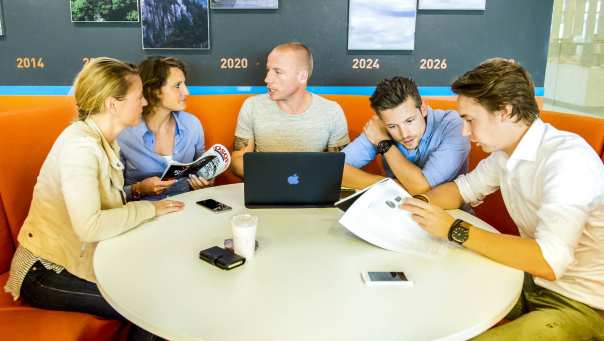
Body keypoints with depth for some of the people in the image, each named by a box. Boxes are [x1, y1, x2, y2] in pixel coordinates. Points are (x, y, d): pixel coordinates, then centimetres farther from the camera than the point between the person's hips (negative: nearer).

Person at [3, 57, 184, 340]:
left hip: (78, 258, 8)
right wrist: (148, 209, -22)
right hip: (46, 275, -8)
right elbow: (89, 226, -32)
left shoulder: (104, 139, 5)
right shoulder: (80, 144, -23)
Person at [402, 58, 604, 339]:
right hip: (530, 281, 8)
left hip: (581, 303, -8)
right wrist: (418, 203, -6)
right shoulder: (505, 150, 0)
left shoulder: (566, 159, -27)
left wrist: (454, 229, -29)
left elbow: (548, 261, -34)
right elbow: (464, 188, 15)